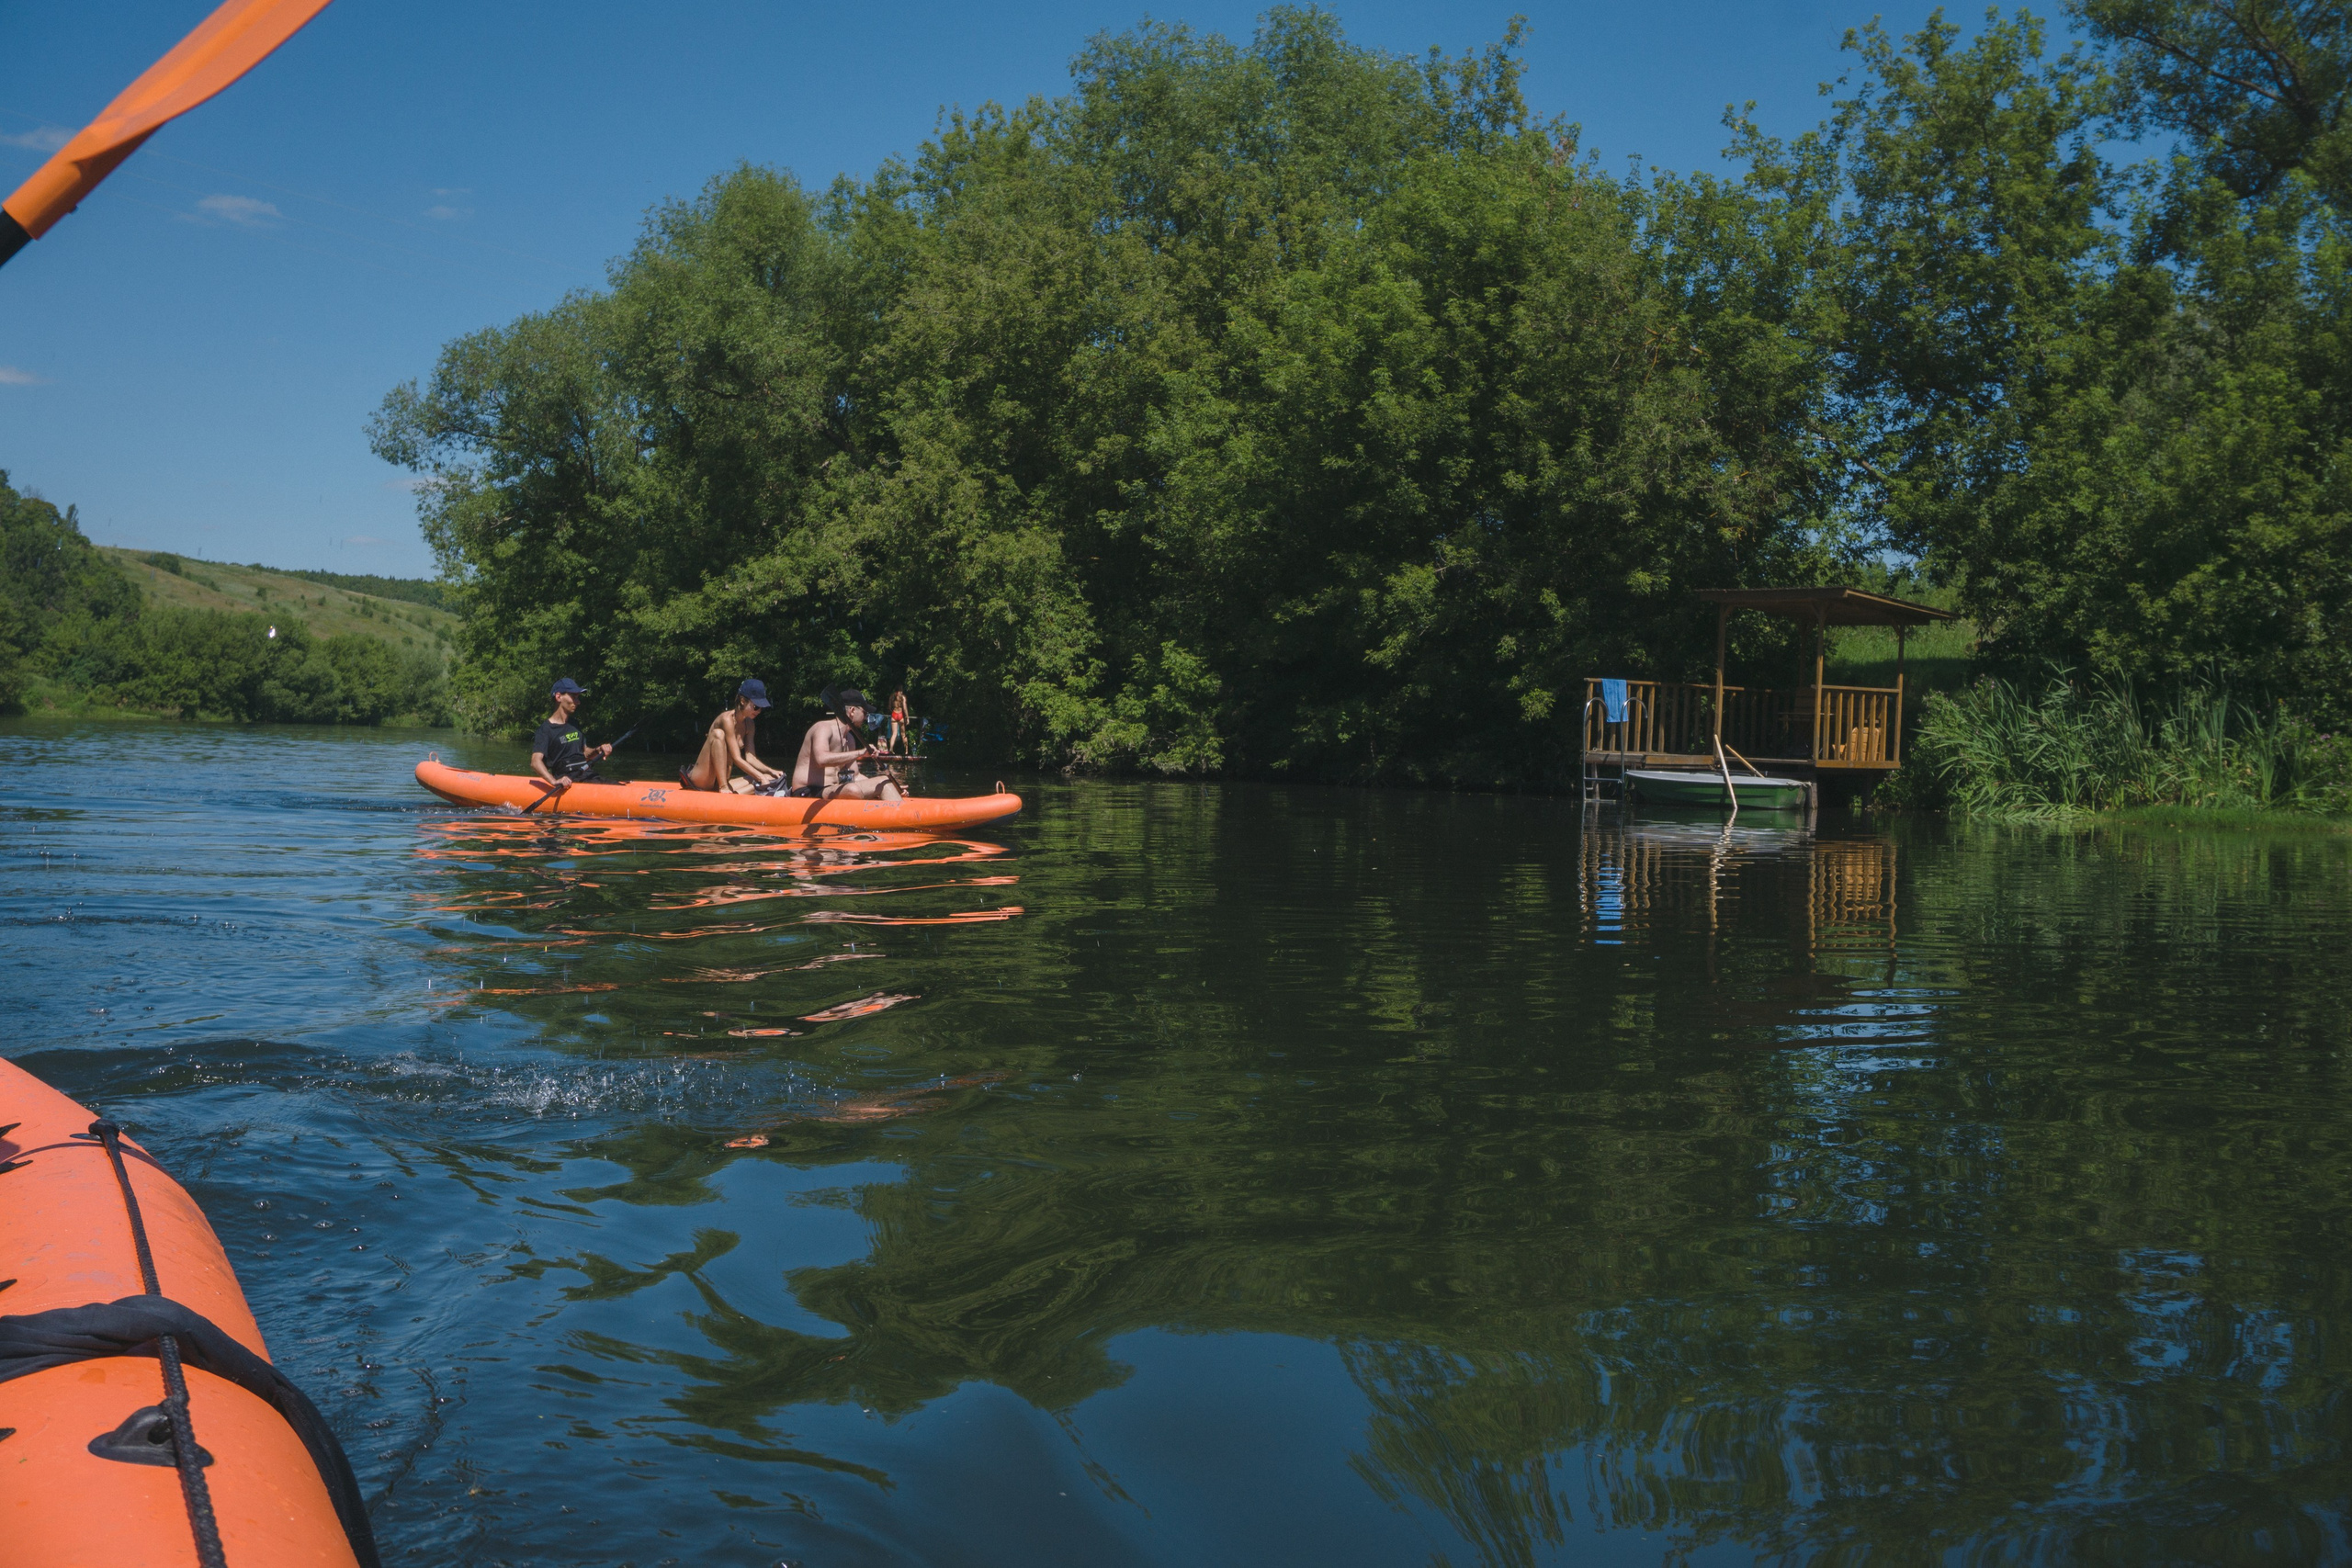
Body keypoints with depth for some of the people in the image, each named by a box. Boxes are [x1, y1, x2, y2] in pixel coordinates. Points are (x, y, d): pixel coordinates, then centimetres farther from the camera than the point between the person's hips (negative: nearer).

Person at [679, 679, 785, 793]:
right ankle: (723, 788, -31)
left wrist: (770, 771, -12)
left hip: (722, 781, 8)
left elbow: (750, 757, 4)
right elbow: (737, 759, -22)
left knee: (768, 778, -6)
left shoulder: (749, 724, 8)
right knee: (718, 734, -29)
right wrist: (760, 777, -27)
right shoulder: (727, 719, -16)